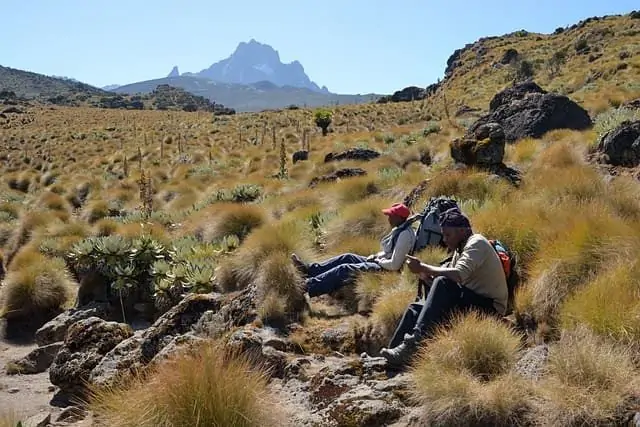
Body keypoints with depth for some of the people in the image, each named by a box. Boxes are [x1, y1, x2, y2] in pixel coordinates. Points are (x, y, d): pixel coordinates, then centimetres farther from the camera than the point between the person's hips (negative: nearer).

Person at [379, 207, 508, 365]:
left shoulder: (476, 243, -12)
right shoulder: (459, 250, 17)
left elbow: (458, 275, -29)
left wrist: (423, 267, -22)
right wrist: (423, 274, -7)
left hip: (489, 307, -9)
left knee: (443, 284, -31)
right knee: (416, 308, -2)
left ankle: (414, 343, -33)